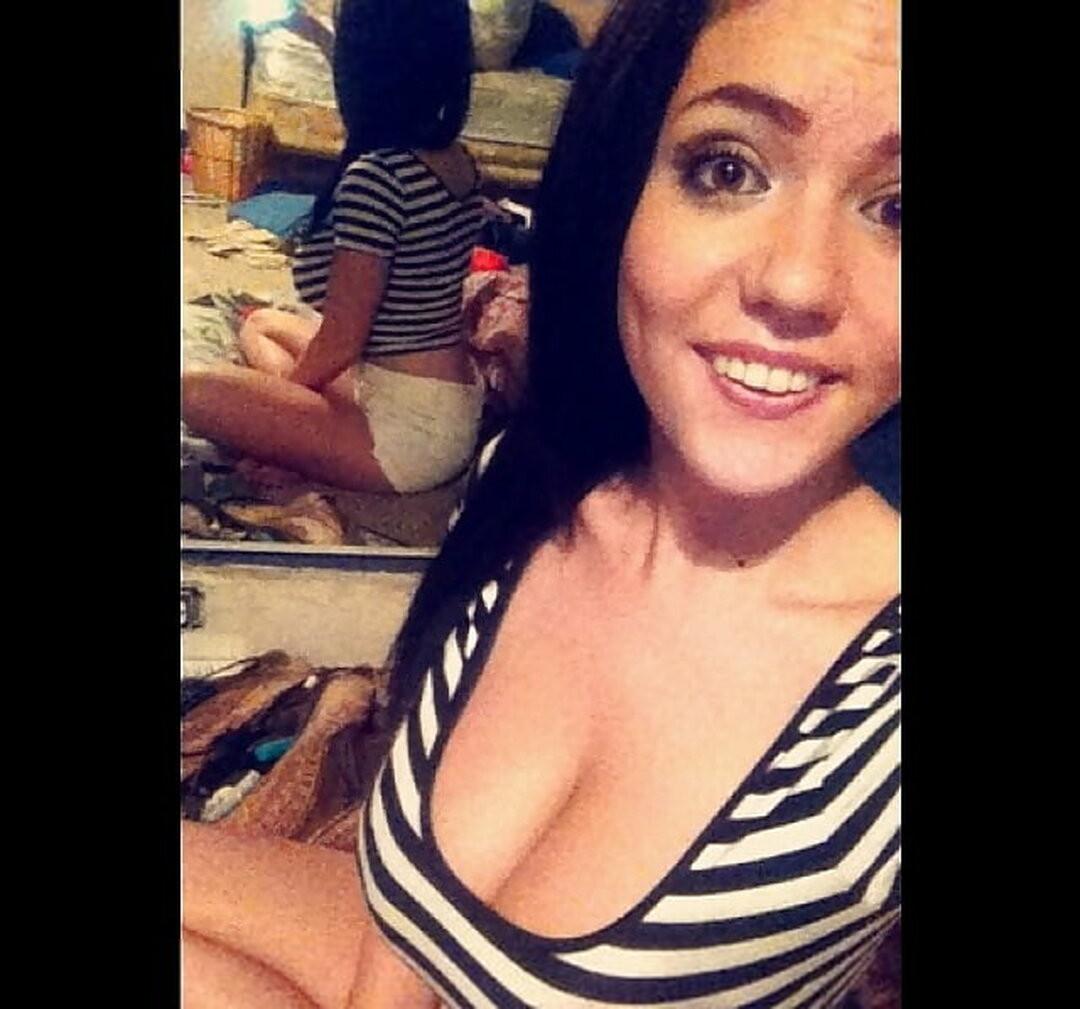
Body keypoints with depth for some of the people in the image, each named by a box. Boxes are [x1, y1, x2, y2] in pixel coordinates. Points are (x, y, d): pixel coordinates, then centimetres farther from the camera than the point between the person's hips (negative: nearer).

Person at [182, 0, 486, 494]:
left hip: (412, 432, -9)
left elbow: (339, 345, -19)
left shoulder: (374, 176, -23)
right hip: (458, 409, 9)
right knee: (261, 323, 24)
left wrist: (283, 388, 2)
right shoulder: (459, 162, 3)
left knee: (196, 390, -5)